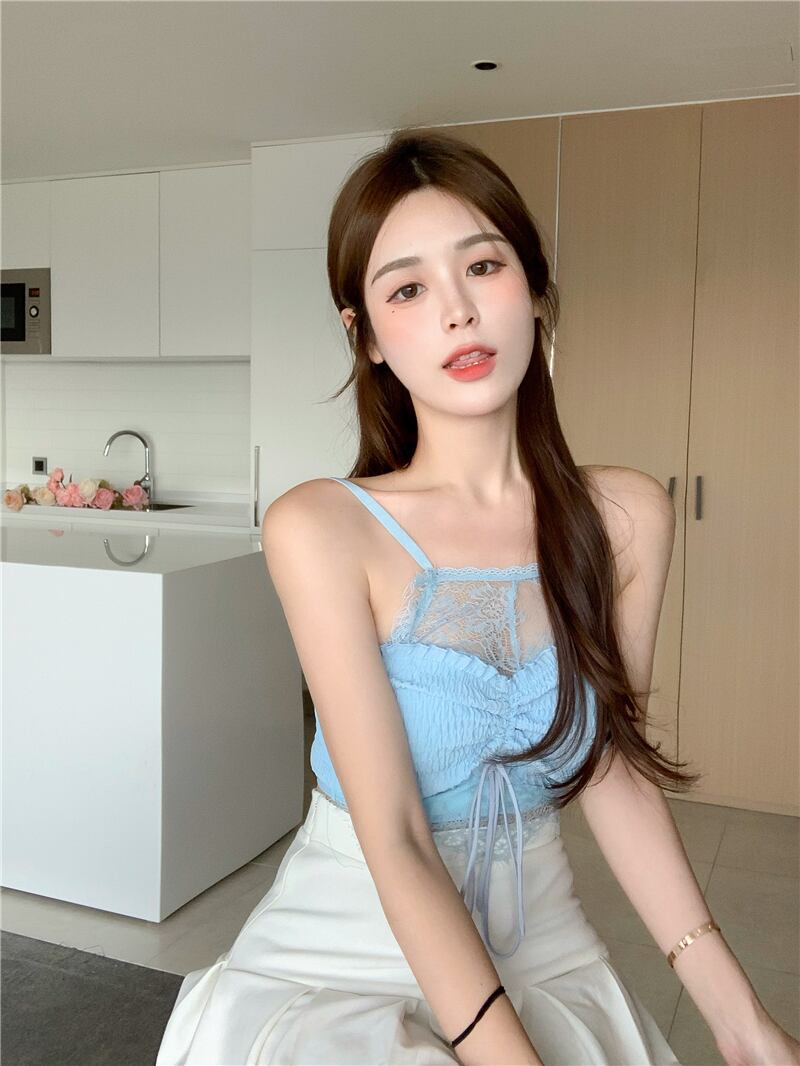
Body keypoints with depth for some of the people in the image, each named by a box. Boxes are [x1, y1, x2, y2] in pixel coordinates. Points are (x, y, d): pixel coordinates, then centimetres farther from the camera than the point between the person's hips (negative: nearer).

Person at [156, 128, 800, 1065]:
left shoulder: (625, 518, -6)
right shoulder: (320, 530, -17)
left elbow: (609, 770, 0)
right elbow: (395, 843, -19)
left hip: (542, 940, 4)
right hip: (350, 944, -3)